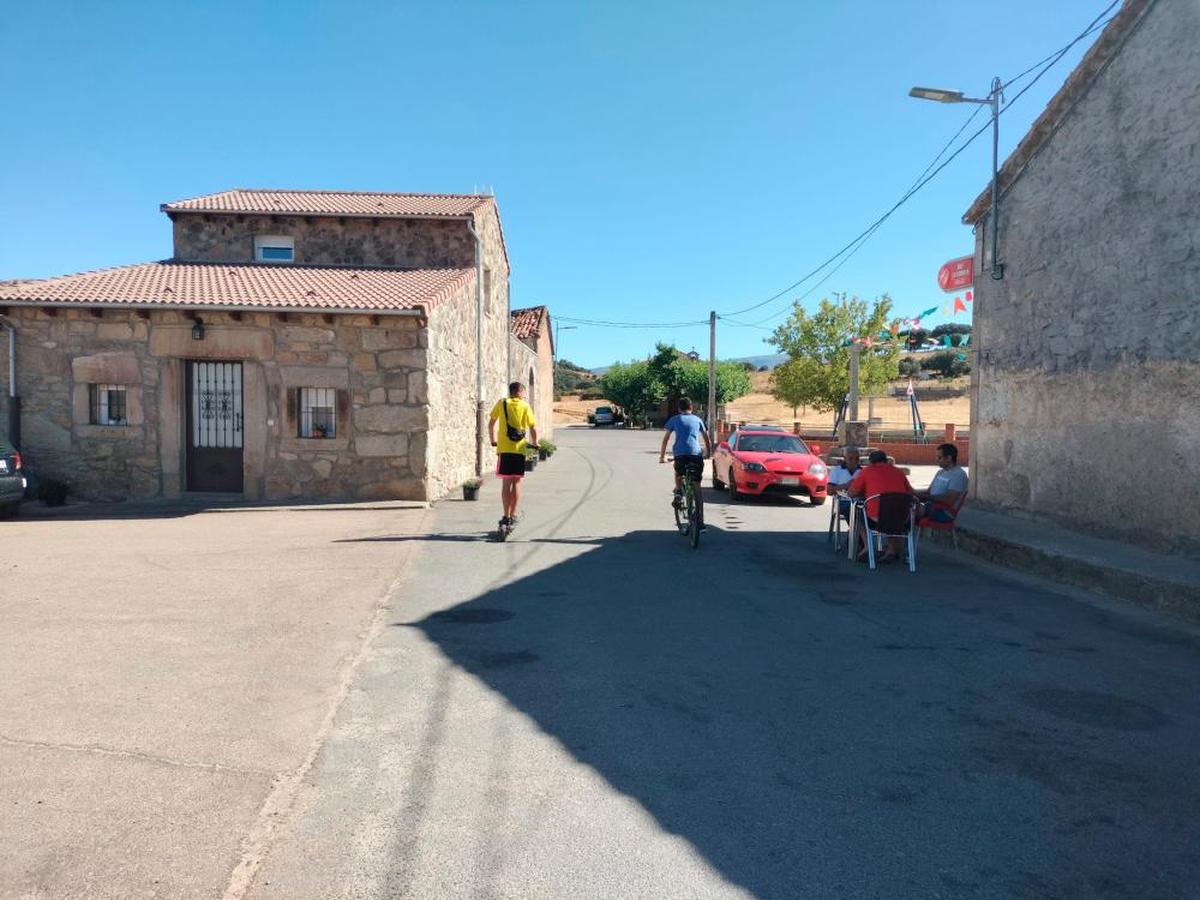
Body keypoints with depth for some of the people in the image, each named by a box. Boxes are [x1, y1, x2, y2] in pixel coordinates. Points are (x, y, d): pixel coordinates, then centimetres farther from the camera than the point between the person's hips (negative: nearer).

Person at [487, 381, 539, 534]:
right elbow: (533, 428, -2)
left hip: (504, 448, 0)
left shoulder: (501, 404, 6)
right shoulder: (525, 406, 2)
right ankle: (513, 516, 10)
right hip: (519, 449, 0)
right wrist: (534, 444, 13)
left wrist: (492, 441, 21)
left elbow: (491, 423, 9)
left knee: (506, 483, 5)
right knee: (516, 483, 9)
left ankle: (506, 516, 3)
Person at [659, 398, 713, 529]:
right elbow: (707, 438, 25)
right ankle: (700, 522, -1)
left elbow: (665, 439, 15)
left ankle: (679, 495, 3)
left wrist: (662, 456, 24)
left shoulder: (674, 420, 16)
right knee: (697, 486, 4)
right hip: (696, 454, 1)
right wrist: (708, 453, 39)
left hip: (680, 454, -1)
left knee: (678, 475, 31)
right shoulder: (697, 419, 20)